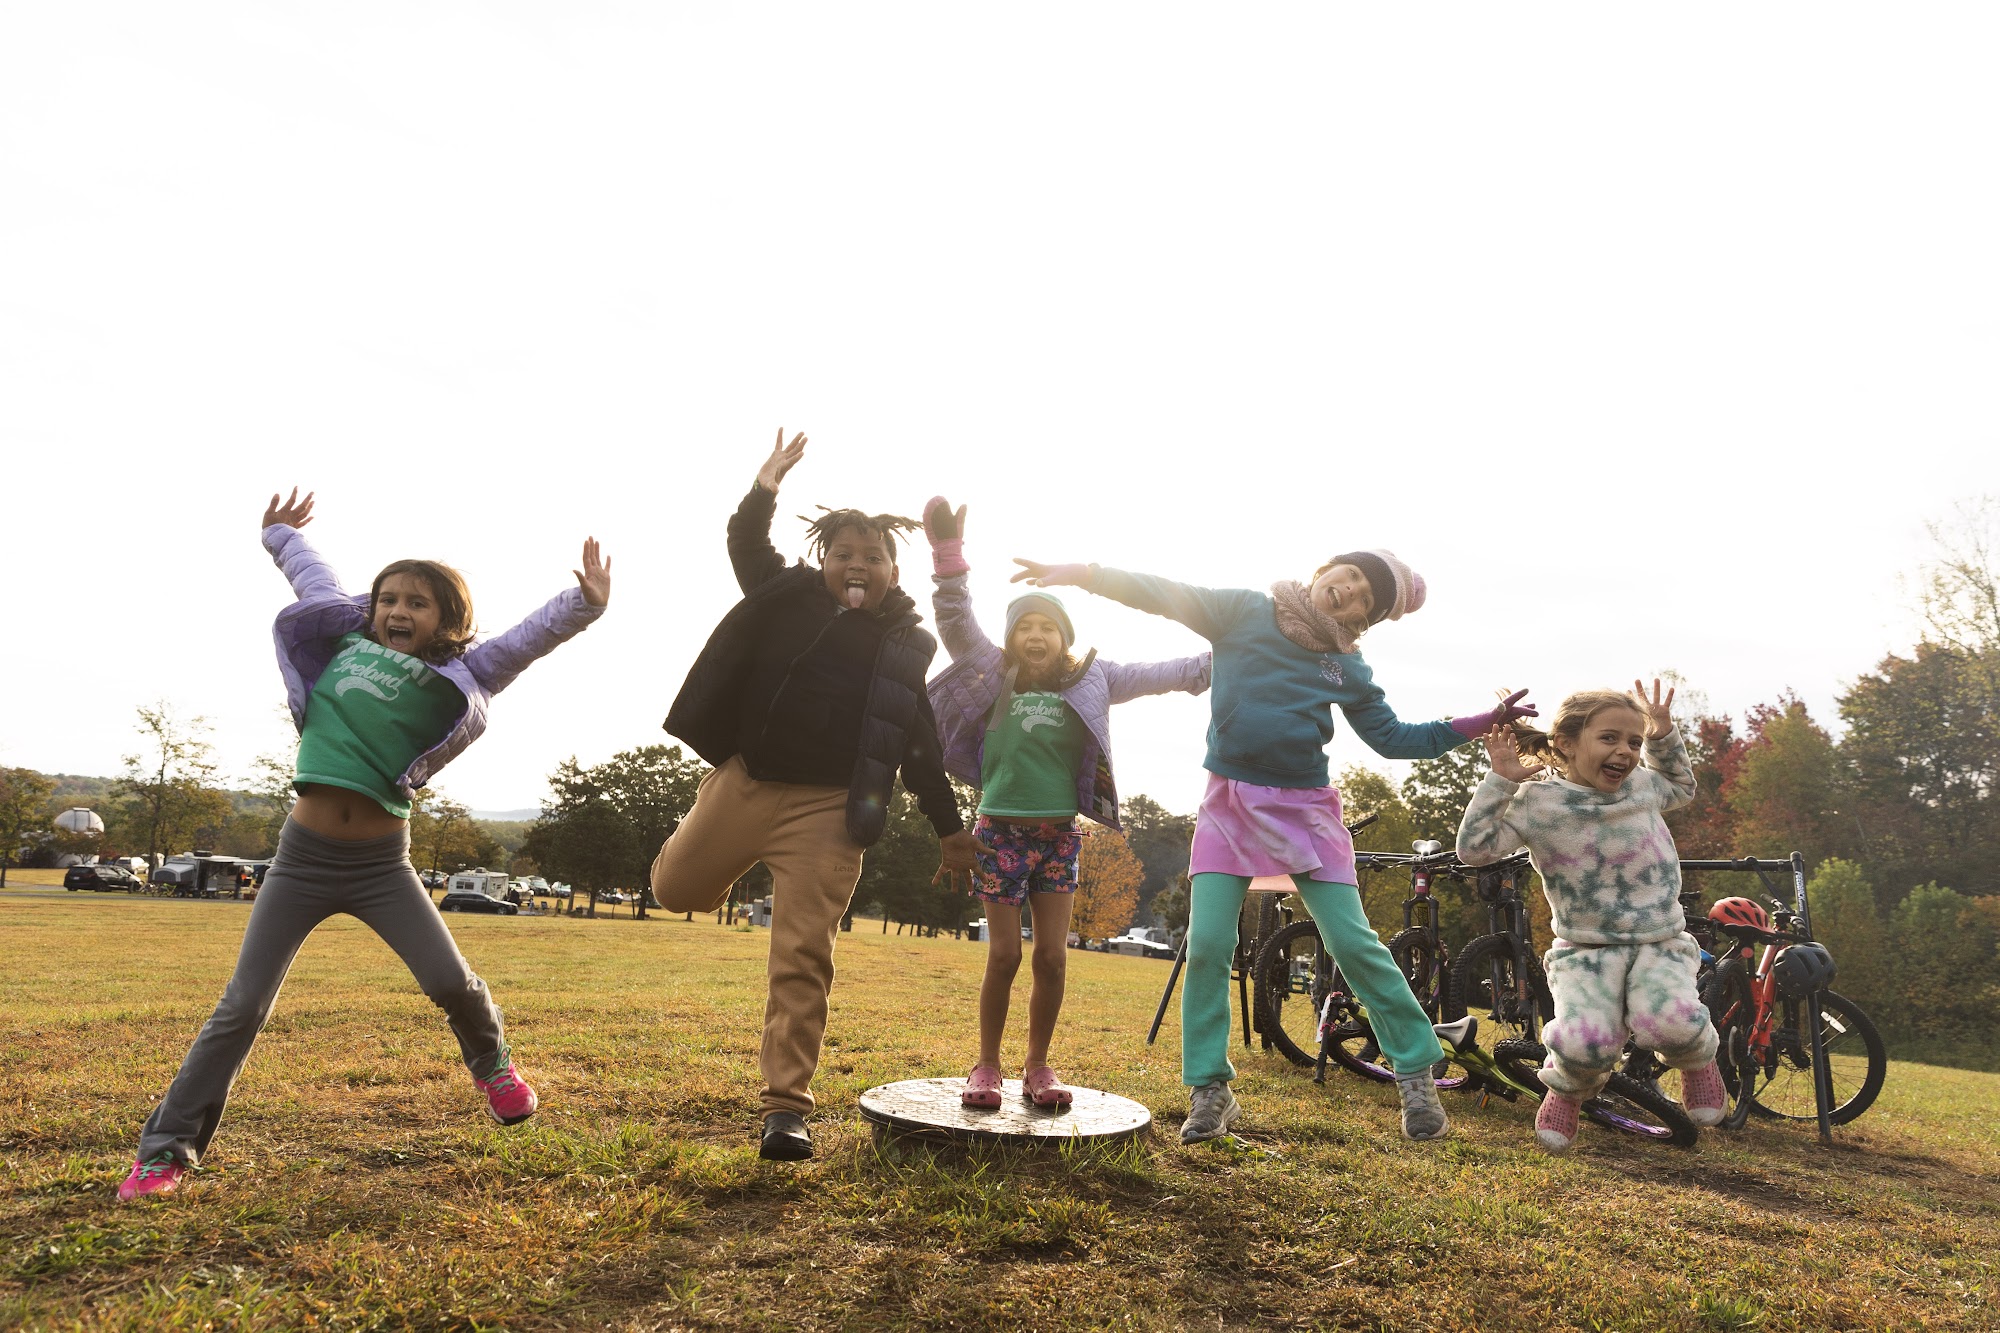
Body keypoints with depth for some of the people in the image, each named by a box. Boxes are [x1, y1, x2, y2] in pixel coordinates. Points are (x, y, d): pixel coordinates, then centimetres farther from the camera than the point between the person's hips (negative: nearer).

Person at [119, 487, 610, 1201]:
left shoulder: (454, 680, -1)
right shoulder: (341, 643, 8)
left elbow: (525, 638, -11)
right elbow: (317, 578, 25)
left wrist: (582, 604, -24)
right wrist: (281, 536, 41)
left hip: (381, 863, -2)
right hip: (301, 857, 2)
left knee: (452, 983, -5)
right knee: (243, 1007, 4)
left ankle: (493, 1066, 26)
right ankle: (167, 1149, 17)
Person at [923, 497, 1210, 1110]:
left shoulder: (1091, 679, 8)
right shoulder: (991, 673, 4)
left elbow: (1154, 674, 9)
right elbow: (956, 620, -3)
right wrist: (948, 553, -14)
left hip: (1059, 833, 2)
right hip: (1000, 829, -2)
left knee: (1053, 957, 3)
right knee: (1004, 955, 1)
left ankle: (1038, 1067, 20)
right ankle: (986, 1066, 17)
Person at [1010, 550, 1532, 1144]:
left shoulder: (1348, 668, 8)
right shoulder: (1246, 612, 3)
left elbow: (1395, 739, 12)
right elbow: (1166, 596, -4)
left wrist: (1484, 721, 6)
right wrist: (1083, 573, -15)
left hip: (1305, 809, 1)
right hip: (1228, 804, -1)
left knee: (1354, 942, -5)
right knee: (1207, 945, -7)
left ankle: (1417, 1075, 14)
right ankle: (1210, 1093, 7)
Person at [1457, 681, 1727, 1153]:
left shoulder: (1644, 786, 6)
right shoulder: (1537, 801, -7)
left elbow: (1682, 787, 31)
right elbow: (1474, 848, -14)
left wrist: (1663, 737, 15)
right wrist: (1501, 781, -19)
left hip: (1660, 944, 3)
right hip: (1583, 950, -2)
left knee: (1672, 1025, -29)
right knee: (1586, 1046, -29)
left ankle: (1697, 1060, 11)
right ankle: (1568, 1088, 10)